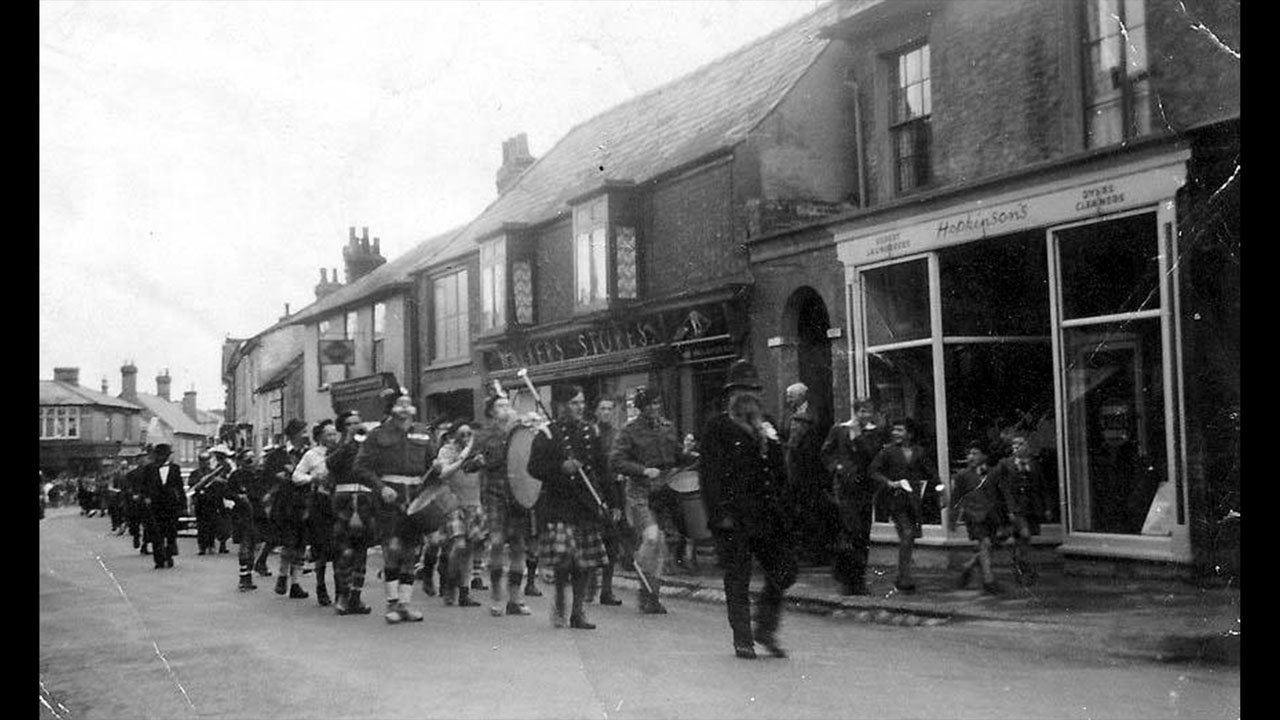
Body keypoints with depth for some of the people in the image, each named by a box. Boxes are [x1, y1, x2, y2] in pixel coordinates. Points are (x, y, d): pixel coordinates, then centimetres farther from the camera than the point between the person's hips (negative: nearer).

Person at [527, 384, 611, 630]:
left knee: (585, 562, 4)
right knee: (562, 557, -13)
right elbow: (534, 468, -6)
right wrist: (561, 468, -20)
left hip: (587, 504, 5)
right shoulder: (547, 434, -3)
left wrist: (600, 500, 10)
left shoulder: (589, 431, 12)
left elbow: (601, 464, 19)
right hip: (559, 505, -5)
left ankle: (578, 612, 15)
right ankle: (559, 601, 13)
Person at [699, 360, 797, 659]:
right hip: (734, 518, -5)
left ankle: (766, 628, 19)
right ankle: (742, 639, 12)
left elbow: (780, 473, 19)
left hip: (767, 515, 6)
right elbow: (711, 474, -8)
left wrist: (783, 510, 12)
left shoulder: (767, 427, 16)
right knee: (738, 579, 1)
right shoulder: (716, 428, -2)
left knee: (785, 569, 1)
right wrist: (720, 512, -16)